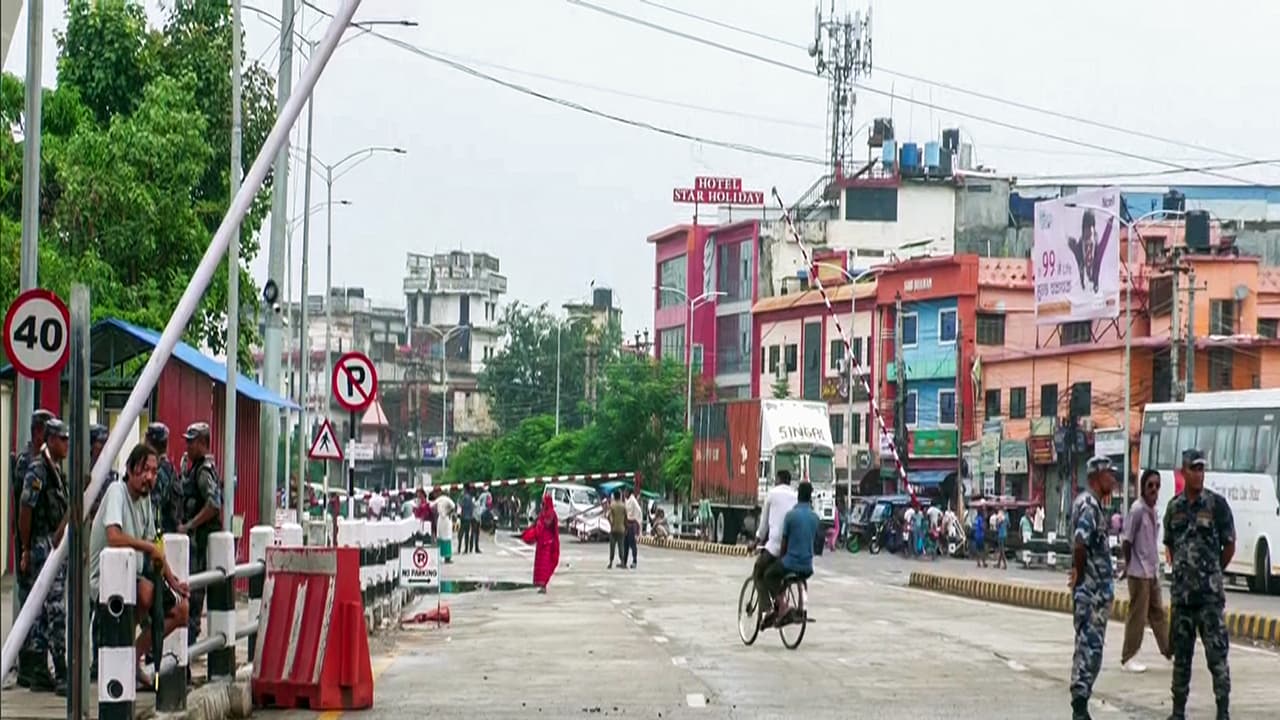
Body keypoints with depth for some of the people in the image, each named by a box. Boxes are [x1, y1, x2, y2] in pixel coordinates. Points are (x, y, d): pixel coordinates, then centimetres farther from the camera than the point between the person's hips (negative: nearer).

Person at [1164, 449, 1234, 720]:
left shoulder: (1216, 504, -4)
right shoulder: (1174, 507, 8)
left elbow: (1229, 546, 1)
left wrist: (1212, 573, 9)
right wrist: (1181, 571, 14)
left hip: (1209, 594, -4)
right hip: (1181, 593, 4)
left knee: (1216, 653, -6)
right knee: (1181, 654, 10)